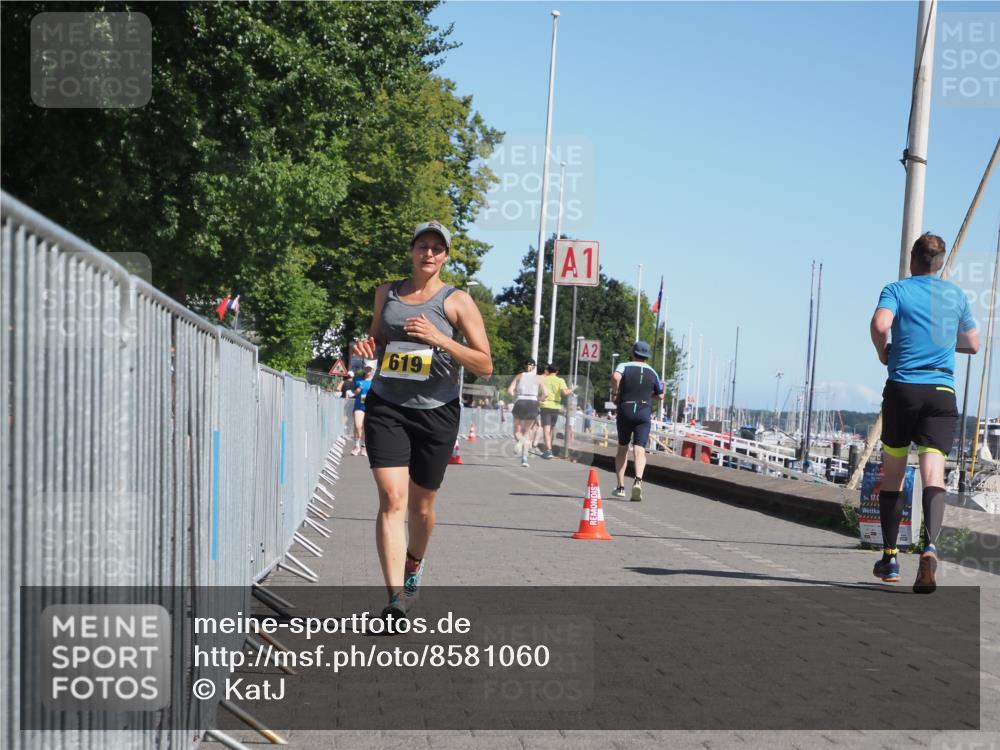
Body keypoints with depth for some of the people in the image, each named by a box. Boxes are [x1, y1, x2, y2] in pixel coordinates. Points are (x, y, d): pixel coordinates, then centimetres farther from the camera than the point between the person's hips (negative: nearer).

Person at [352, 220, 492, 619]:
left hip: (436, 412, -1)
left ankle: (414, 564, 44)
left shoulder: (457, 301, -2)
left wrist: (438, 338, -19)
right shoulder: (386, 293, 9)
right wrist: (368, 346, 1)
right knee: (392, 498, -16)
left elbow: (485, 365, -7)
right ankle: (396, 596, -22)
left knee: (421, 506, 12)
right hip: (386, 408, 1)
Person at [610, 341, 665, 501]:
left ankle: (620, 486, 15)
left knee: (622, 448, 15)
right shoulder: (652, 373, 10)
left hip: (625, 411, 0)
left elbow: (615, 377, -22)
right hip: (644, 413, 0)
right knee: (640, 450, -7)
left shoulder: (625, 366, 1)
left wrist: (614, 393, -8)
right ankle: (638, 480, -34)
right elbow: (660, 396, 16)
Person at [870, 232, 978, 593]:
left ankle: (889, 559, 17)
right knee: (933, 474, -9)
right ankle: (930, 546, -34)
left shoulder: (897, 289, 2)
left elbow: (880, 324, -18)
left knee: (892, 474, 12)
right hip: (942, 392, 1)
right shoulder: (956, 295, 13)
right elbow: (972, 344, 22)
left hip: (902, 388, -1)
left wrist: (883, 352, 1)